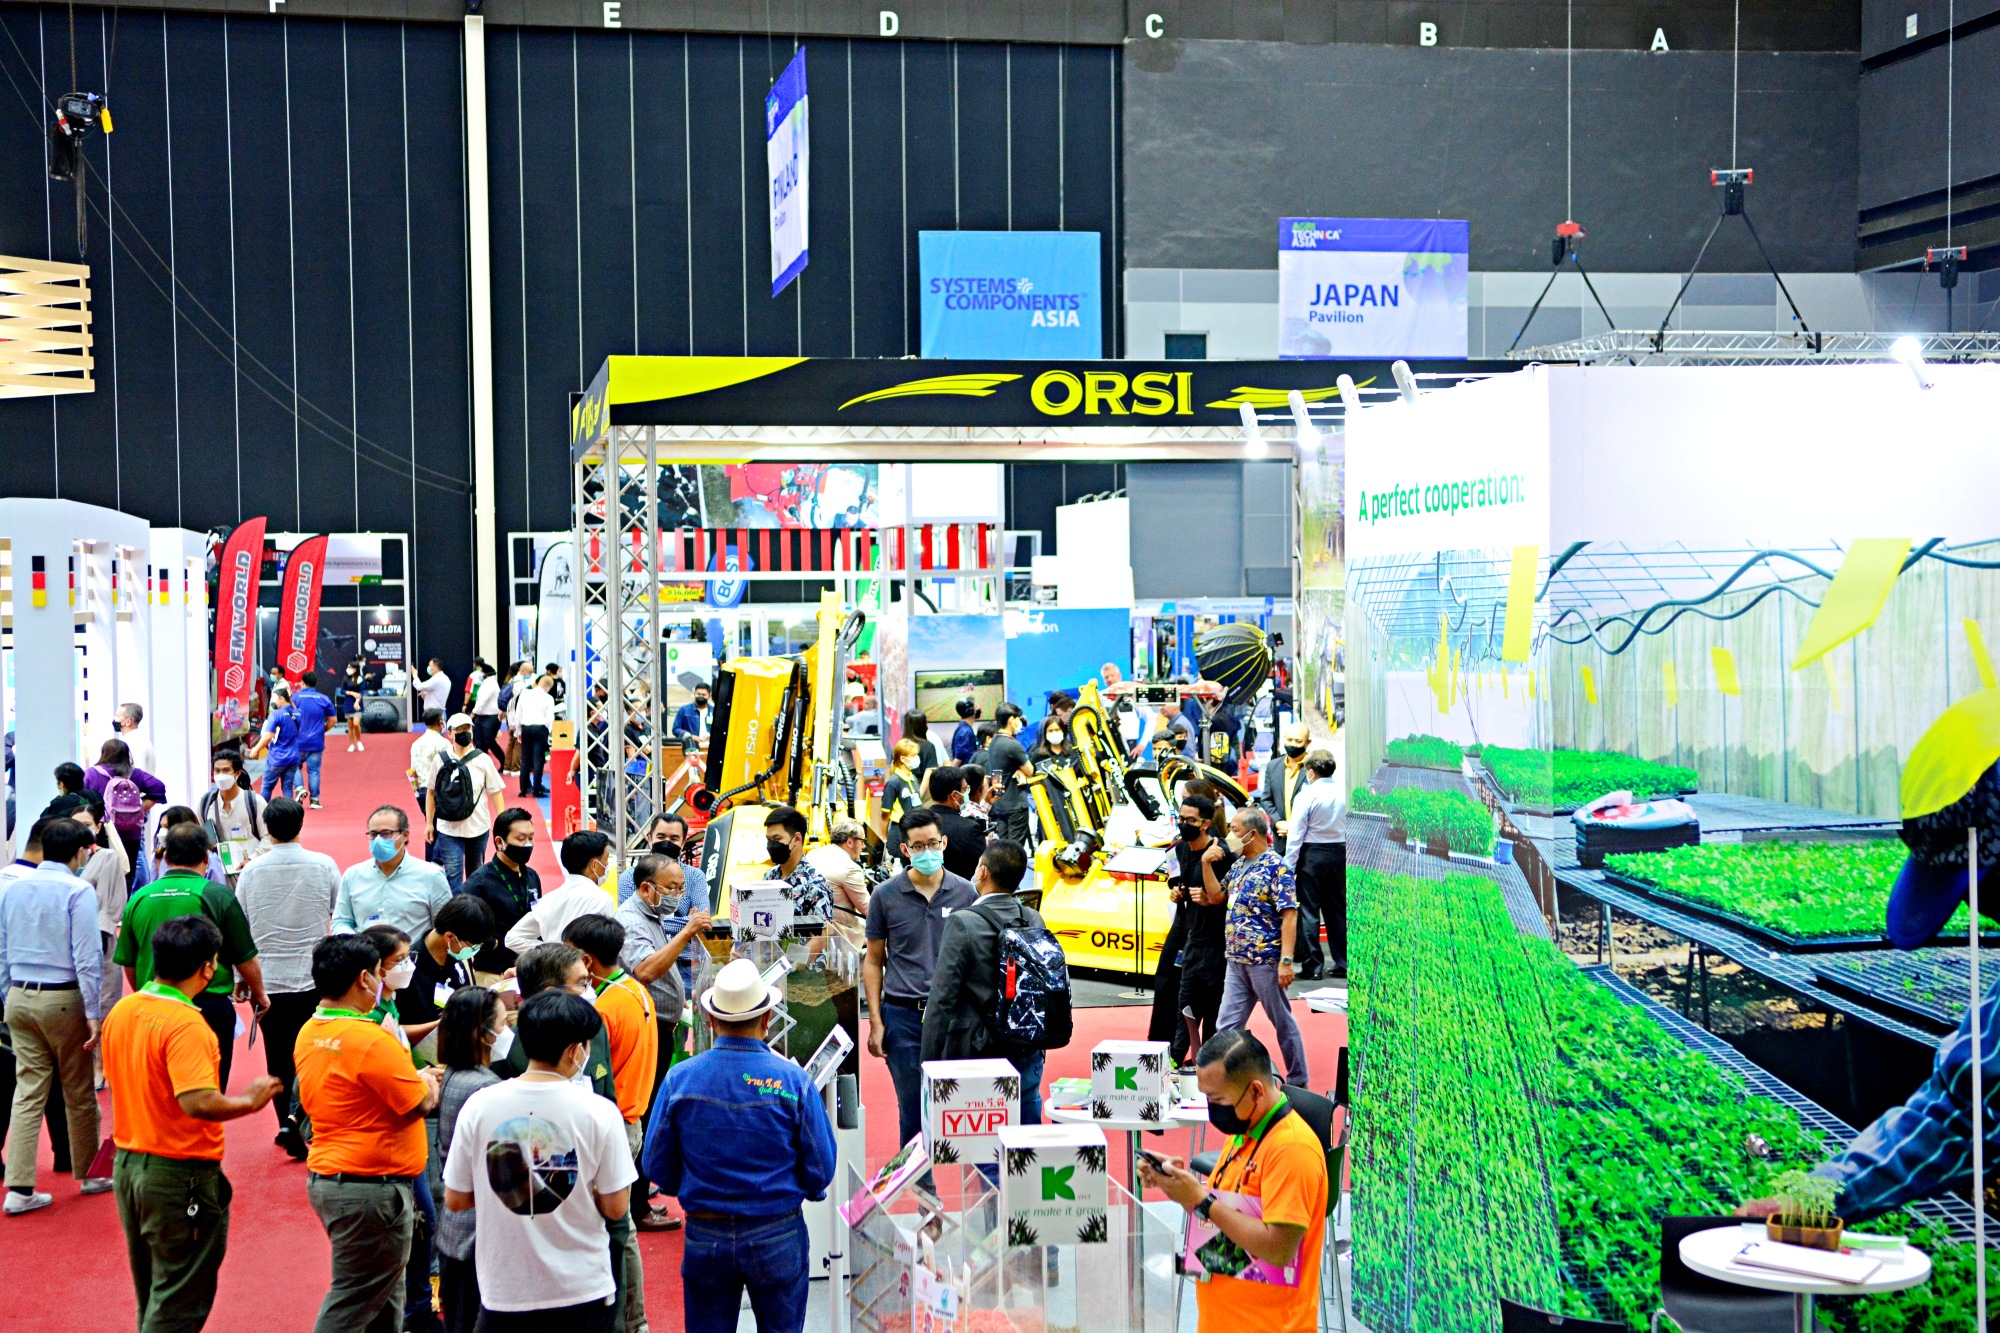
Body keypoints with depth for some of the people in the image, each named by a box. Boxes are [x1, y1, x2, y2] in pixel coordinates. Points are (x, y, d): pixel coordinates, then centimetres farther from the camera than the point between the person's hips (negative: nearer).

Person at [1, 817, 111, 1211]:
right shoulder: (78, 891, -11)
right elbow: (88, 957, -15)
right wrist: (93, 1013, -12)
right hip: (63, 1000, -5)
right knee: (79, 1094, 10)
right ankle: (89, 1174, 24)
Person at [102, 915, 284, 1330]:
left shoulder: (121, 1012, 3)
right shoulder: (185, 1024, -23)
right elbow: (198, 1102, -32)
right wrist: (250, 1100, -16)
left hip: (127, 1164, 8)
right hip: (180, 1175, -8)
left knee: (151, 1294, 21)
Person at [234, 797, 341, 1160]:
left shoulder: (251, 871, -4)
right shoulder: (323, 866, -8)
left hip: (267, 978, 1)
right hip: (313, 977, -1)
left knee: (278, 1059, 13)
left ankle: (288, 1126, 19)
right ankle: (295, 1118, -15)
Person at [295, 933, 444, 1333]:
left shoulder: (309, 1034, 6)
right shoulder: (372, 1041, -22)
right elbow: (421, 1103, -16)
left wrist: (417, 1078, 11)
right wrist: (428, 1080, 6)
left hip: (325, 1176, 9)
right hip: (370, 1185, -9)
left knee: (385, 1298, 21)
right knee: (353, 1300, 0)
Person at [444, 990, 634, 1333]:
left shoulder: (477, 1107, -6)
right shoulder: (598, 1112, -12)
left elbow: (454, 1200, 0)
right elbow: (616, 1207, -8)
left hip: (504, 1292, 1)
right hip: (582, 1291, -1)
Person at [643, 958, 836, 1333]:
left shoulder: (679, 1079, -7)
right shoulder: (793, 1081, -11)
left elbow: (657, 1167, 1)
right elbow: (821, 1171, -5)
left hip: (705, 1236, 1)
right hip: (777, 1236, -1)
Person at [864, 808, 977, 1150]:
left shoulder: (966, 893, 3)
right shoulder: (885, 896, 1)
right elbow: (873, 961, 7)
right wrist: (875, 1022, 0)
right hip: (903, 1015, 0)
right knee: (912, 1112, 6)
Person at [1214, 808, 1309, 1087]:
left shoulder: (1276, 867, -12)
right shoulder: (1239, 865, 13)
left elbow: (1289, 915, -16)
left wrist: (1286, 960, -22)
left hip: (1265, 961, -8)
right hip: (1236, 960, 8)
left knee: (1283, 1023, 6)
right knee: (1226, 1025, 5)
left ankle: (1299, 1082, 17)